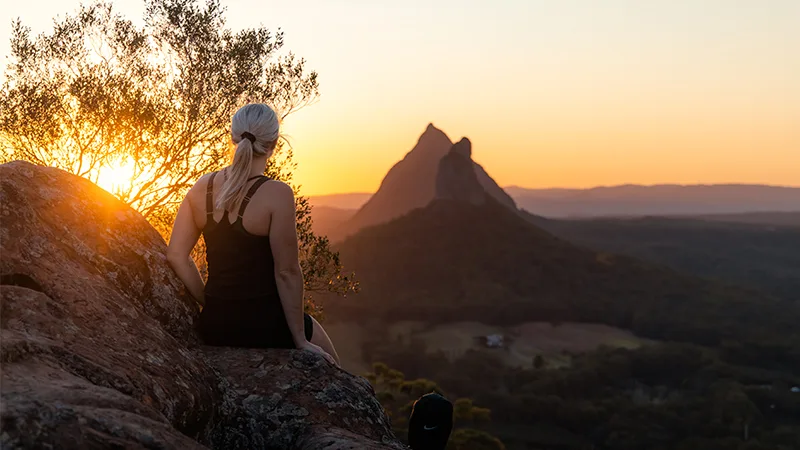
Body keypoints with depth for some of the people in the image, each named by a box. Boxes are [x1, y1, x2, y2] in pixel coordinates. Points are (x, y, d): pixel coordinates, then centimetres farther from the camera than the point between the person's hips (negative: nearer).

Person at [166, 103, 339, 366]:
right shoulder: (276, 194, -18)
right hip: (263, 327, -6)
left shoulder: (202, 187, 0)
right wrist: (300, 341, -8)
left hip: (212, 327, 6)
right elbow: (287, 272, -16)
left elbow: (176, 256, 1)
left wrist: (210, 304, 11)